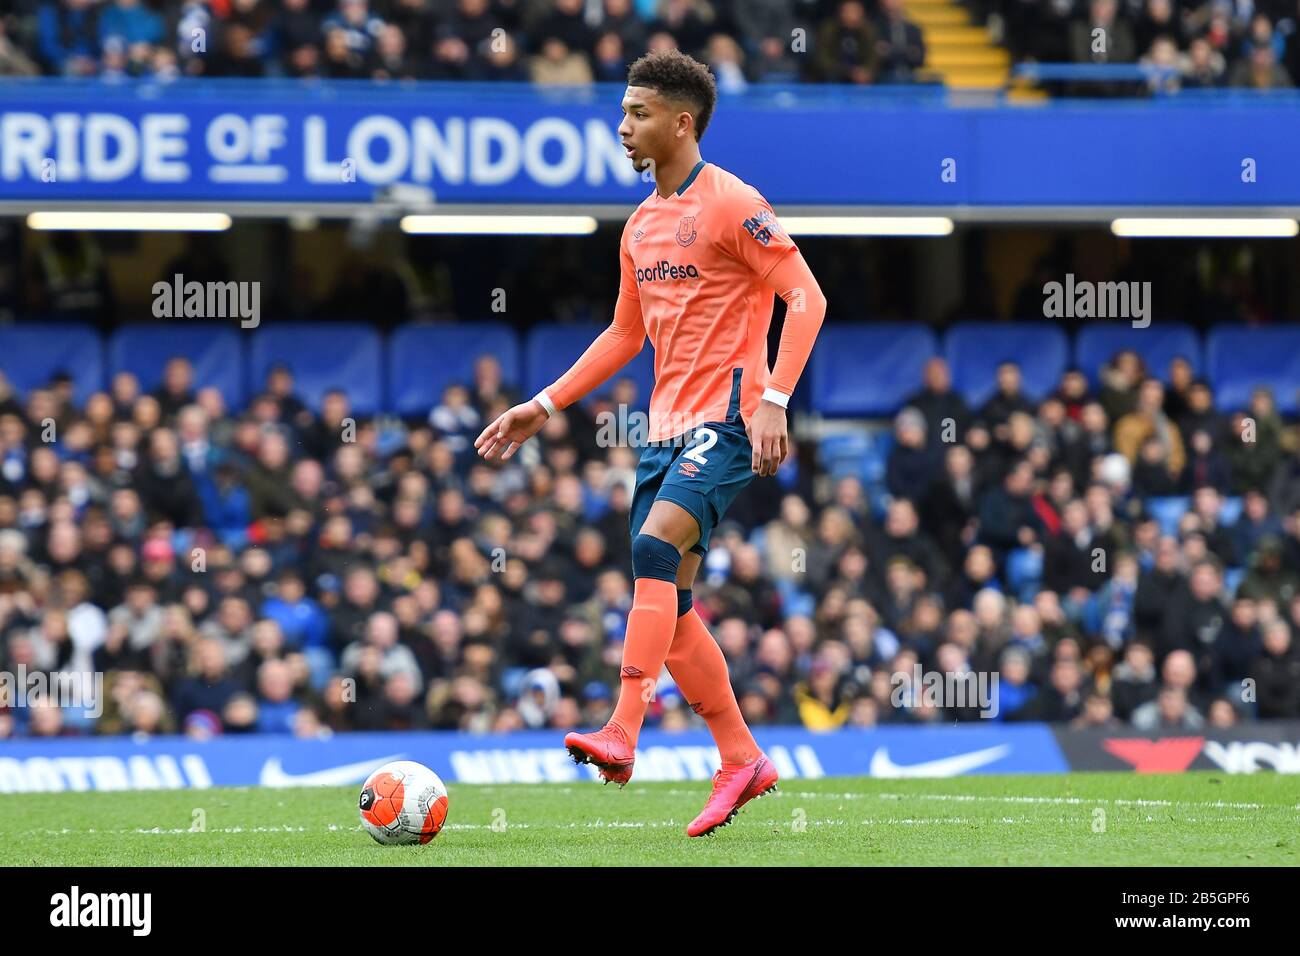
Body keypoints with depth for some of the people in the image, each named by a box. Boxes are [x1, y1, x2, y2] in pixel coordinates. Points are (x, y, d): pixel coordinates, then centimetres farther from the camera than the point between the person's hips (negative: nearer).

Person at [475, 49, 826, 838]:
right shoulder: (641, 226, 16)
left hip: (724, 421, -9)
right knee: (669, 602, 4)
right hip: (667, 425, 9)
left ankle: (622, 735, -32)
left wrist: (773, 401, -23)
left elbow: (806, 298, -13)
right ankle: (743, 760, 13)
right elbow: (625, 335, 26)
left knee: (654, 546, -26)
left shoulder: (731, 204, -8)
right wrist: (544, 406, 21)